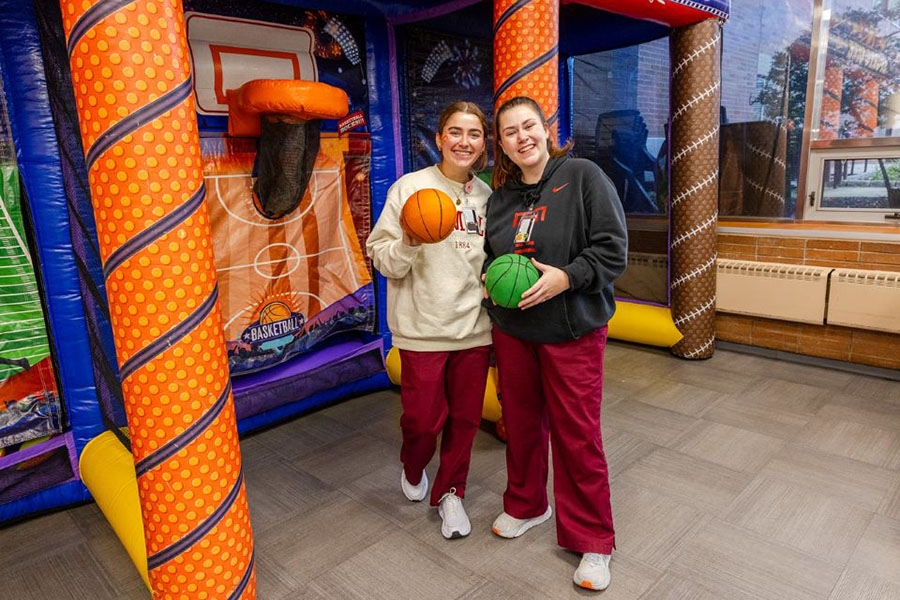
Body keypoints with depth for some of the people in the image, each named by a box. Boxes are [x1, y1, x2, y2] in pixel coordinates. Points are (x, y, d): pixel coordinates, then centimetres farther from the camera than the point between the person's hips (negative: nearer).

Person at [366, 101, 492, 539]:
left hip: (474, 326, 4)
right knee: (423, 419, 7)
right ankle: (413, 469, 41)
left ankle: (450, 491, 35)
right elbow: (380, 257, -7)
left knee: (465, 417, 12)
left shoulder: (487, 196, 6)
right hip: (423, 327, -3)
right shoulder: (410, 187, -5)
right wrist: (408, 243, -26)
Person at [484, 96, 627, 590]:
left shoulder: (583, 177, -8)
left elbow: (613, 250, -11)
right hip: (511, 331, 5)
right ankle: (525, 505, 41)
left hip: (572, 332, -5)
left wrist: (565, 277, -23)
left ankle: (592, 540, 22)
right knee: (521, 424, 17)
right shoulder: (500, 196, 9)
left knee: (577, 435, 2)